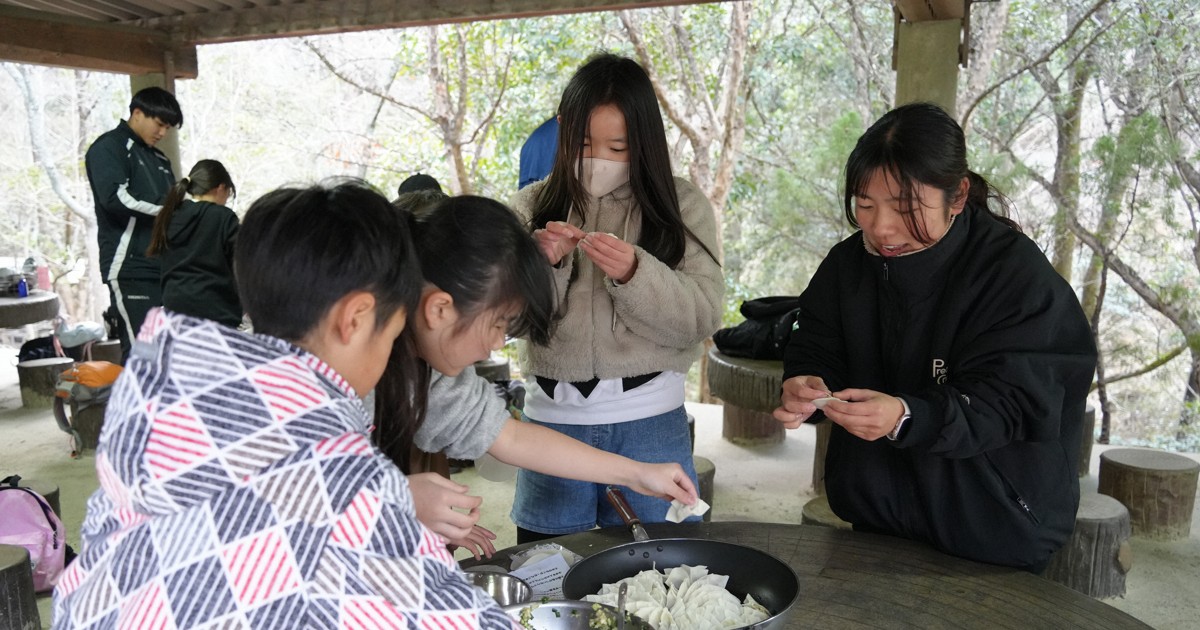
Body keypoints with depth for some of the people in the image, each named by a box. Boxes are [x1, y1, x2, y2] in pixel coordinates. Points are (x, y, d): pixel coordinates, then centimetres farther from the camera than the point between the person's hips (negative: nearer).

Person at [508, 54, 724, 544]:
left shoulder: (682, 205, 0)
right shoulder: (534, 205, 4)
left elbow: (702, 318, -7)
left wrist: (634, 273, -23)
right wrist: (541, 264, -17)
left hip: (649, 420, -1)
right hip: (553, 416, 2)